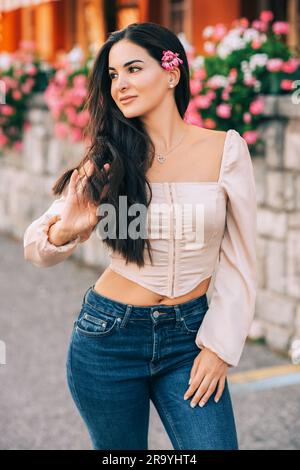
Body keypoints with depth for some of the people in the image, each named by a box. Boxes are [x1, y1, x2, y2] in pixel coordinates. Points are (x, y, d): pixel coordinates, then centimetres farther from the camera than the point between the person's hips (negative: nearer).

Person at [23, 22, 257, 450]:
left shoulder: (225, 149, -6)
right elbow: (37, 248, -4)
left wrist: (220, 347, -5)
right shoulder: (108, 158, -3)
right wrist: (64, 230, -26)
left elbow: (239, 261, -1)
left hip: (189, 335, 0)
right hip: (109, 335, 1)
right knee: (119, 449, 14)